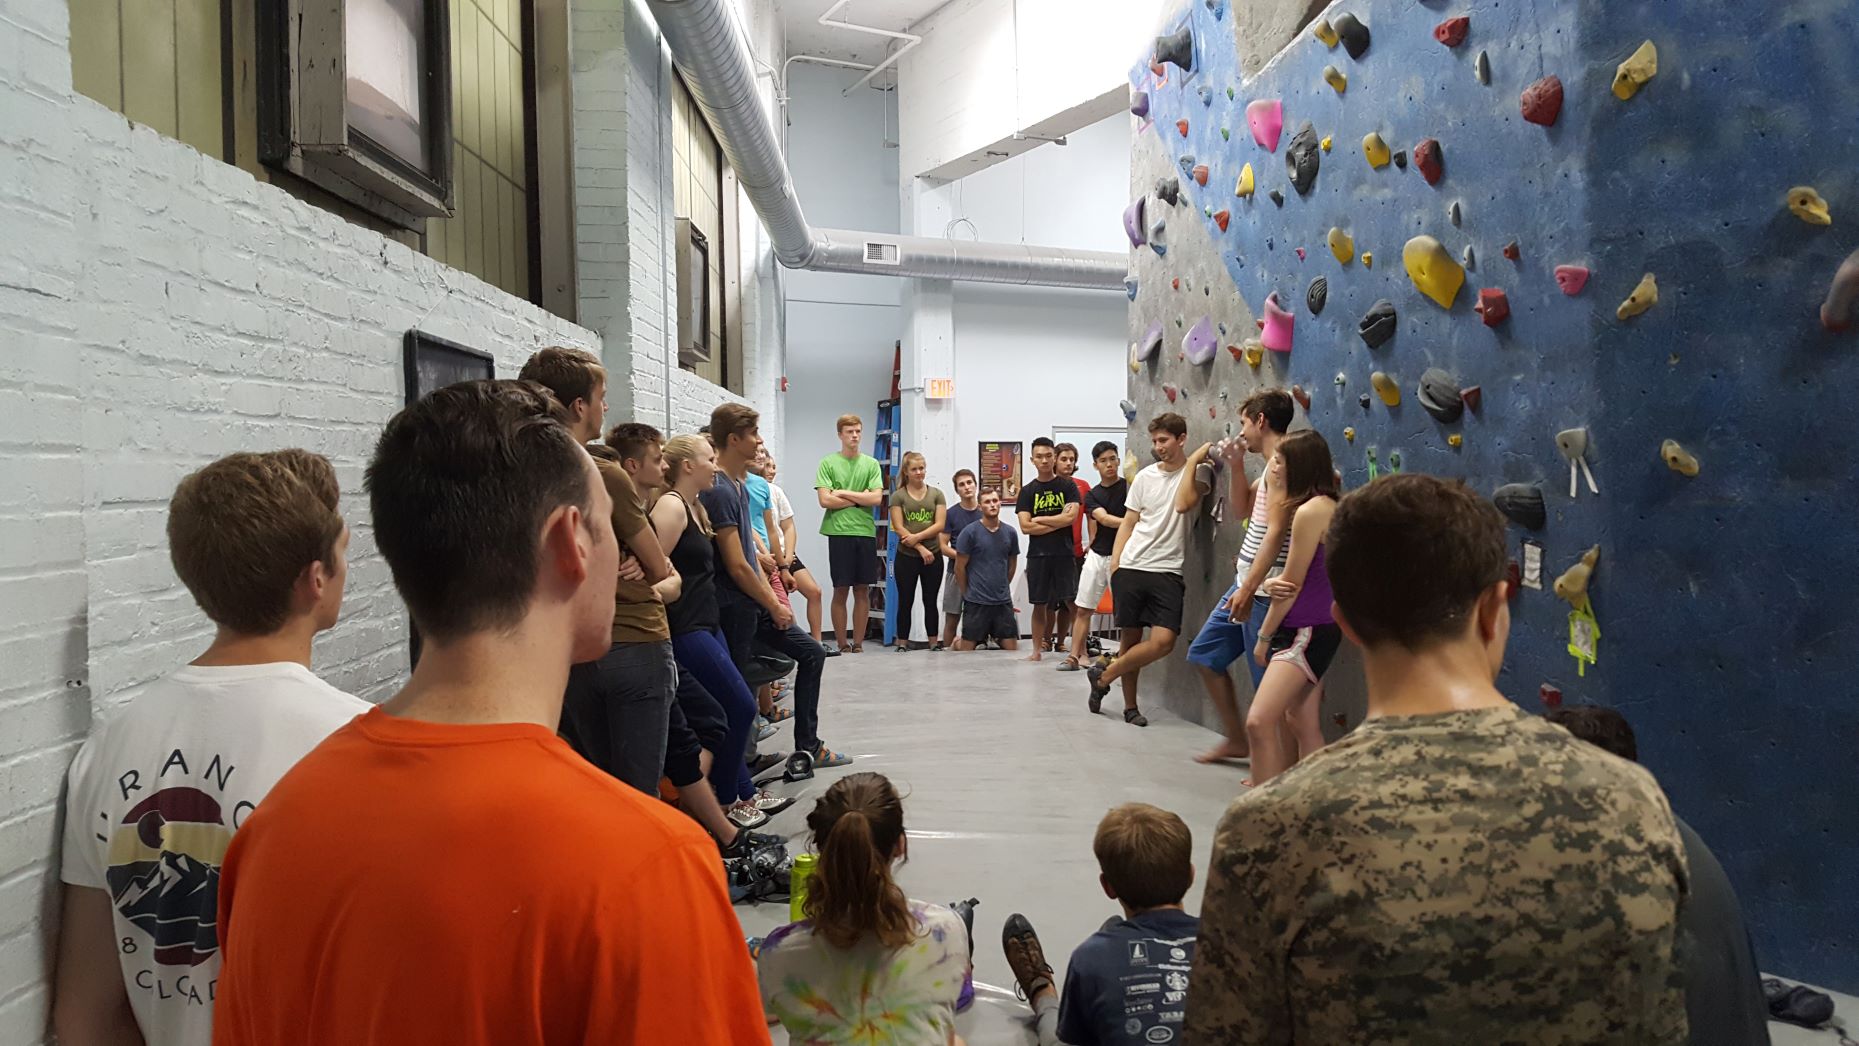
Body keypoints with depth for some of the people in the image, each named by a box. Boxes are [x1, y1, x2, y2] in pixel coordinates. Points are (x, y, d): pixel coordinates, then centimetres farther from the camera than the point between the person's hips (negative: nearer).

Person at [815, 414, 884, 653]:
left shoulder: (871, 464, 9)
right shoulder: (828, 463, 1)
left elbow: (877, 499, -1)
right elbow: (825, 500, -9)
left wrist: (844, 493, -6)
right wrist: (861, 498, -5)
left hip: (866, 532, 3)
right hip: (839, 532, -3)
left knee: (863, 590, 6)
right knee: (841, 590, 1)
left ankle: (858, 645, 13)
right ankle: (843, 646, 8)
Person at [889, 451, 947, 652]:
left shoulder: (936, 494, 6)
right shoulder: (898, 496, 1)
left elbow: (940, 525, -3)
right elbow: (898, 528, -7)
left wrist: (917, 537, -15)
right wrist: (921, 549, -13)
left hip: (933, 556, 2)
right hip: (906, 557, -2)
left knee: (930, 601, 9)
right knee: (905, 601, 4)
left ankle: (933, 642, 15)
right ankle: (902, 643, 9)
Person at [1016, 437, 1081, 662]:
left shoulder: (1068, 486, 4)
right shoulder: (1027, 491, 7)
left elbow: (1071, 517, -9)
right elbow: (1025, 526, -3)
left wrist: (1039, 519, -5)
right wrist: (1058, 521, -6)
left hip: (1064, 553, -1)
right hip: (1037, 555, 2)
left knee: (1073, 602, -6)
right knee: (1040, 604, 7)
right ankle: (1037, 650, 16)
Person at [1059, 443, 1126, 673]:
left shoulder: (1128, 487, -1)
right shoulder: (1091, 495, 7)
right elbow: (1104, 518, -10)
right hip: (1097, 556, 4)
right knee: (1082, 609, 4)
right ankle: (1074, 656, 10)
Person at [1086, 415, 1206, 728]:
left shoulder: (1196, 474, 3)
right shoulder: (1145, 477, 11)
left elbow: (1183, 504, -17)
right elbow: (1128, 523, 13)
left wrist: (1192, 462, -9)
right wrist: (1115, 561, 1)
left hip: (1167, 571, -2)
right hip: (1131, 568, 2)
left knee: (1164, 640, -15)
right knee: (1131, 637, 5)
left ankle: (1104, 675, 3)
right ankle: (1130, 705, 18)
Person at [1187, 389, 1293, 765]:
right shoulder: (1273, 466, 14)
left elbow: (1275, 532, -23)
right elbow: (1243, 509, 26)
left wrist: (1248, 588, -26)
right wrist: (1235, 466, 12)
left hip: (1263, 590, -11)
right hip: (1246, 583, 11)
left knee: (1267, 681, -3)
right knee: (1204, 654, 18)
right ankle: (1237, 740, 27)